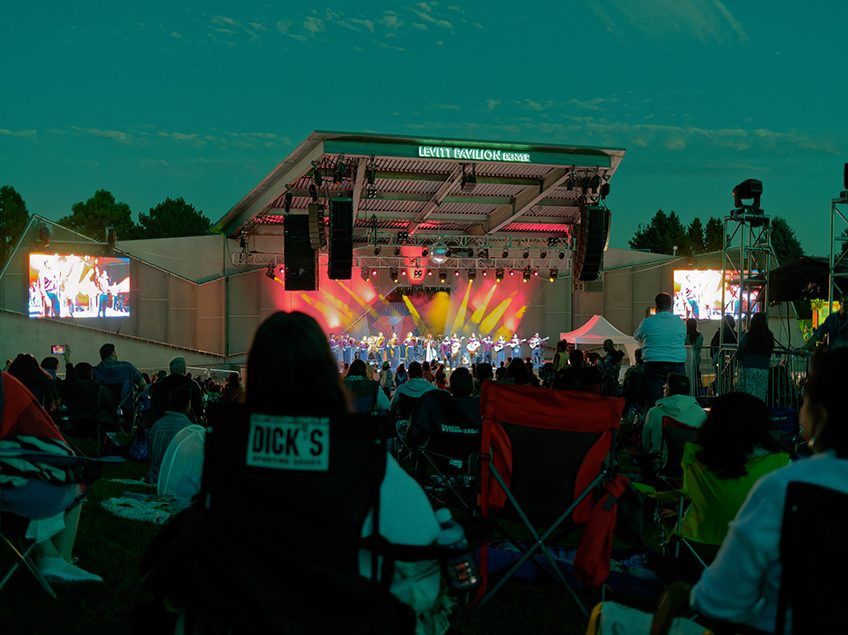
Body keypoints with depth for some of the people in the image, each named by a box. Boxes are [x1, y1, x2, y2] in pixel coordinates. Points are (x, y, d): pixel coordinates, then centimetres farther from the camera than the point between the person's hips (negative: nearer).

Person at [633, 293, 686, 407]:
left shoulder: (647, 322, -1)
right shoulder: (680, 322, 6)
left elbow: (637, 337, 16)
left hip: (654, 365, -2)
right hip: (676, 365, 2)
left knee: (654, 402, -1)